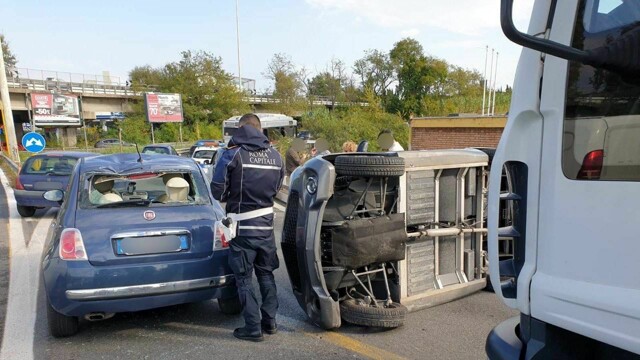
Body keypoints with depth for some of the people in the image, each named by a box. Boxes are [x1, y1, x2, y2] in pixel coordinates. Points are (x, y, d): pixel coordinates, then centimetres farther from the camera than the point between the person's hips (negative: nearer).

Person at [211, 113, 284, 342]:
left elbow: (217, 191, -10)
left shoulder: (234, 154, -12)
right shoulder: (275, 155, 4)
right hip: (266, 224, 5)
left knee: (244, 278, 7)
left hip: (242, 227, -5)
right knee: (266, 274, 19)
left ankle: (253, 328, 11)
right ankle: (270, 321, 25)